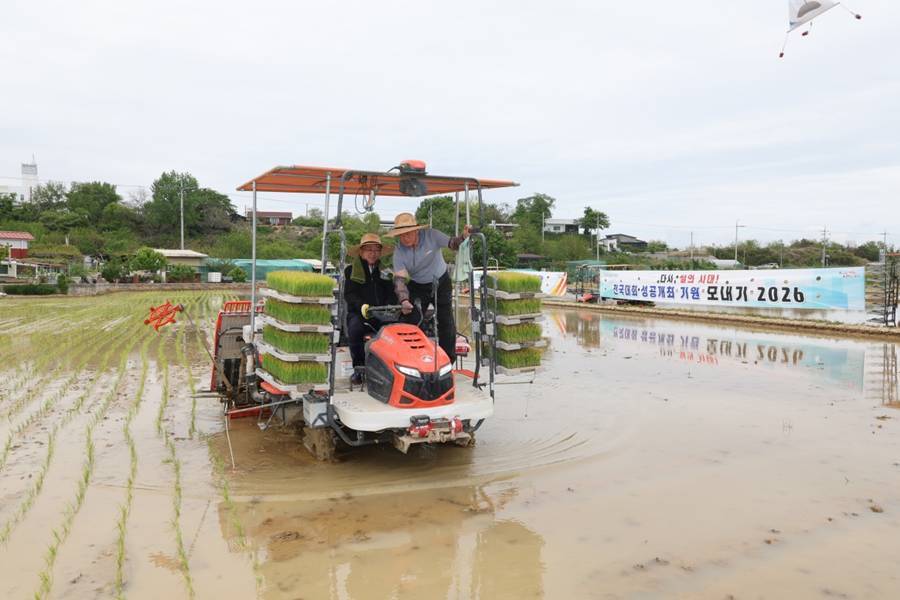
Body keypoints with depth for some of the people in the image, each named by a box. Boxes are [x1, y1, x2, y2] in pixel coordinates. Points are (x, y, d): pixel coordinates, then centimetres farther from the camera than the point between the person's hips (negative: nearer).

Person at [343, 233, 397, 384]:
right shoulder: (351, 270, 10)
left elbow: (391, 293, 11)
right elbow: (348, 294, 0)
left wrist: (389, 307, -11)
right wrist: (362, 306, -19)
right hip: (358, 312, -1)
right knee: (355, 329, -35)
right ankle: (358, 368, -16)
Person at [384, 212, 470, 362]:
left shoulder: (431, 235, -20)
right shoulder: (399, 252, -18)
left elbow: (452, 244, -13)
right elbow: (399, 279, -24)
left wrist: (463, 237, -35)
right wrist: (403, 300, -40)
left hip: (441, 283, -1)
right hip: (417, 287, 1)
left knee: (446, 323, -1)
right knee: (410, 322, -7)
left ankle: (448, 361, 13)